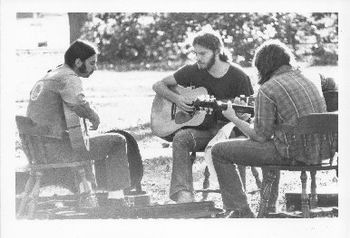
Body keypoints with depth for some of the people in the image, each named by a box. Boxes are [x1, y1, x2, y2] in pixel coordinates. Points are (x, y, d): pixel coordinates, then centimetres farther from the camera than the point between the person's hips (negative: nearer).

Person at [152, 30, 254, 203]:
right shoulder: (193, 71, 5)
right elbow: (158, 85, 10)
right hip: (202, 128, 3)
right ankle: (183, 195, -40)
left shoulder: (238, 77, -4)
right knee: (181, 137, -30)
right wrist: (176, 99, -9)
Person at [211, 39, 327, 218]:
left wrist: (233, 118, 5)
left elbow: (260, 136, -10)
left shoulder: (268, 89, -11)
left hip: (289, 153, -8)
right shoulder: (308, 82, 13)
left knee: (219, 151, 3)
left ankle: (239, 211, 3)